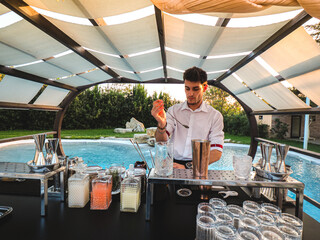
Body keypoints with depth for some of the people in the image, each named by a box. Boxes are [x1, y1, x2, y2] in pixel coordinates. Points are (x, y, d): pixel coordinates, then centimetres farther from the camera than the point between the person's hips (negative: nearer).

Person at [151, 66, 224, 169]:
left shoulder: (215, 115, 5)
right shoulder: (173, 110, 11)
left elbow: (216, 152, -3)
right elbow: (161, 142, 0)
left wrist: (188, 167, -16)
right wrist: (161, 124, -22)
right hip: (173, 163, 2)